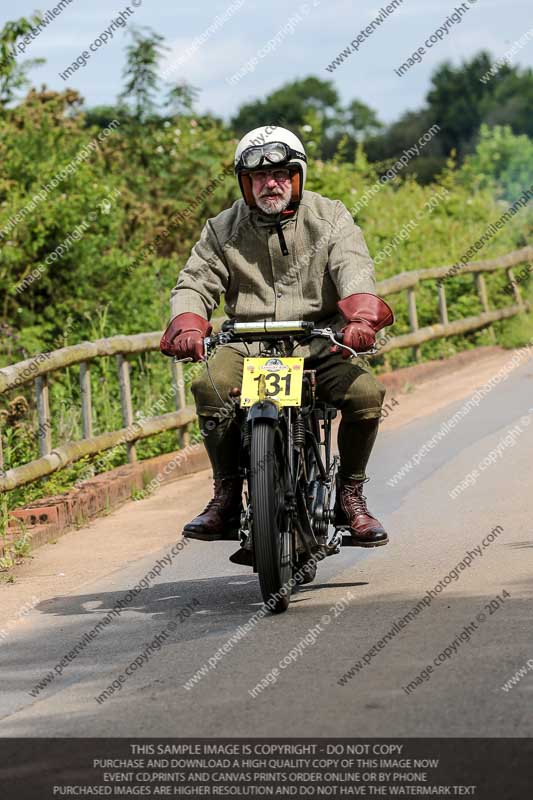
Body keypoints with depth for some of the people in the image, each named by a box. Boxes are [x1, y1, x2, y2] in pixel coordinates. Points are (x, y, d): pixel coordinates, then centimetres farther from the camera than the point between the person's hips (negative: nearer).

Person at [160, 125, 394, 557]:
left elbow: (354, 269, -10)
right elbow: (195, 282, 2)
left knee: (365, 392, -27)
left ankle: (350, 496, -4)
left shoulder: (330, 217, 5)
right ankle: (227, 497, -14)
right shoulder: (223, 229, 10)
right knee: (210, 386, -30)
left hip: (320, 341, -1)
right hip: (247, 345, 1)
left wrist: (362, 316, -32)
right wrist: (187, 325, -22)